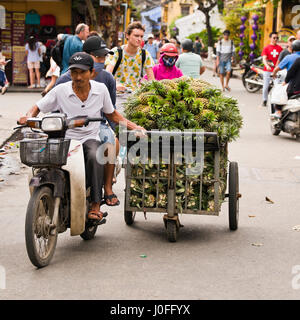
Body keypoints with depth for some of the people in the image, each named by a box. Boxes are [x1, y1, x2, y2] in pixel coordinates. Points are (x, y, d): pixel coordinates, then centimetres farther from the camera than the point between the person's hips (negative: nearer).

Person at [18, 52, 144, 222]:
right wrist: (28, 117, -13)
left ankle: (95, 205, -30)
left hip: (90, 138, 0)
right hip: (66, 138, 0)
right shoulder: (60, 90, 2)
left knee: (95, 157, -36)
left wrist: (134, 126, 9)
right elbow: (37, 107, 9)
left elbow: (112, 114, 19)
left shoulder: (101, 89, 6)